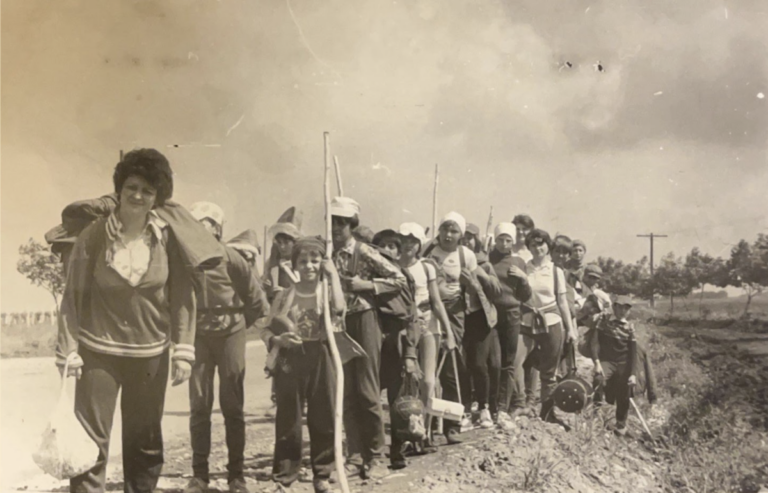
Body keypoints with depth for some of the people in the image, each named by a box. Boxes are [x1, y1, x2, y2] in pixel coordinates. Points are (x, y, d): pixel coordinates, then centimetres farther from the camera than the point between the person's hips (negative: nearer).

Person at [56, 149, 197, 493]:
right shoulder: (93, 236, -9)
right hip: (98, 352, -2)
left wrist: (183, 349, -6)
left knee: (146, 444, 13)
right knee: (91, 442, -1)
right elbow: (73, 296, -5)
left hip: (151, 355, 2)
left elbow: (182, 296, -2)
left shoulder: (169, 239, -5)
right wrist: (68, 350, -9)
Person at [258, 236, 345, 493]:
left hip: (321, 359, 0)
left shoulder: (327, 291, 2)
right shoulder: (285, 295, 4)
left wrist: (333, 274, -15)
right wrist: (278, 340, -18)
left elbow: (339, 310, -22)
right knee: (288, 419, 5)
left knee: (323, 418, 6)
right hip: (290, 359, 0)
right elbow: (266, 330, 5)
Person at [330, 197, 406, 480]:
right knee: (346, 393, 7)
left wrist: (367, 284, -16)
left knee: (367, 392, -2)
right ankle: (355, 456, 17)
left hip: (363, 321, -5)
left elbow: (400, 280, -8)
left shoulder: (365, 253, -8)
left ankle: (374, 458, 10)